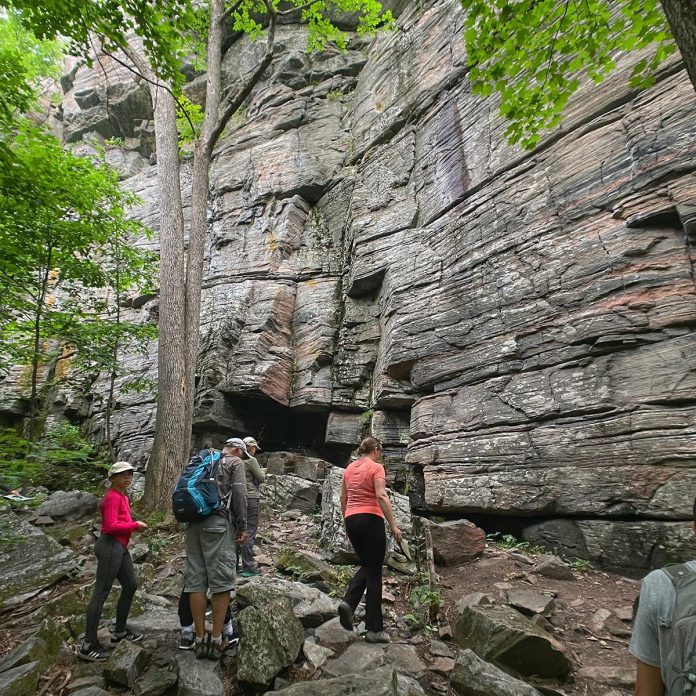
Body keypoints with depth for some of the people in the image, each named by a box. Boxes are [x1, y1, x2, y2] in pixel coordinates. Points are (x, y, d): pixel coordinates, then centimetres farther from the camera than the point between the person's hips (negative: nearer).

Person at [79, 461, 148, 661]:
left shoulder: (123, 496, 16)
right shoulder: (112, 497, -15)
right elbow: (111, 526, -22)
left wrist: (135, 524, 4)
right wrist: (135, 525, -14)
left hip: (121, 547, 11)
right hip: (110, 546, -11)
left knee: (130, 586, 18)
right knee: (101, 593, -3)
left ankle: (120, 632, 32)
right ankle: (88, 646, 7)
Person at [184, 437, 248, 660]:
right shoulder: (235, 462, 7)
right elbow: (239, 494, -4)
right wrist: (242, 526, 0)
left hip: (193, 523, 7)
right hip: (217, 523, -6)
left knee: (195, 580, 7)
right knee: (221, 579, -1)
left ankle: (200, 639, 13)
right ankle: (217, 640, 3)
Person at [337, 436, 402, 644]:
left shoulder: (350, 468, 13)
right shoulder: (376, 467, -6)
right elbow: (381, 497, -17)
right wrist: (393, 525, -15)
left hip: (351, 519, 6)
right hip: (370, 519, -6)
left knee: (366, 566, 22)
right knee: (374, 572, 4)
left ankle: (348, 602, 0)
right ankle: (374, 629, 9)